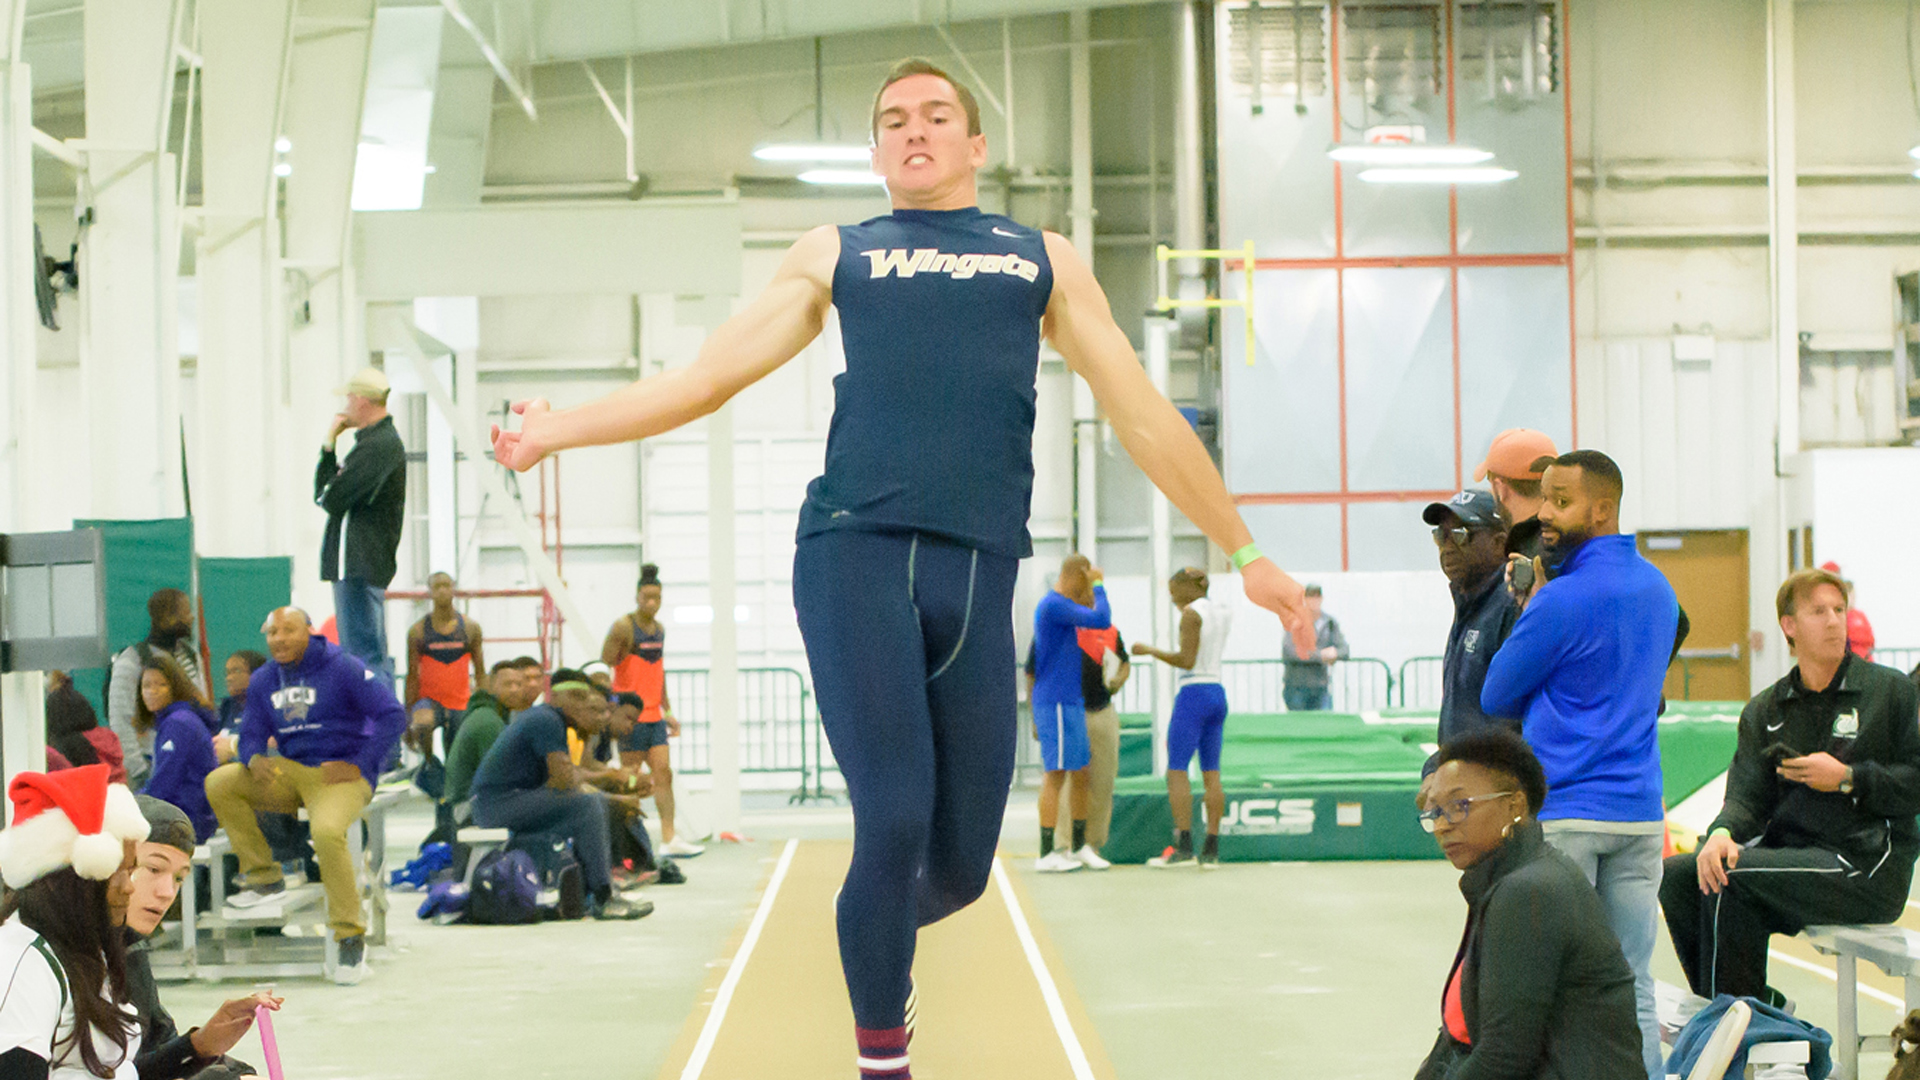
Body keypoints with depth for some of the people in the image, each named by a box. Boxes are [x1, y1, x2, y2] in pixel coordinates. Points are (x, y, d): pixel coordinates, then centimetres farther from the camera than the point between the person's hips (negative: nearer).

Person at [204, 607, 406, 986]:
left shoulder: (343, 668, -7)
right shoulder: (264, 681, 10)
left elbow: (392, 716, -9)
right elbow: (251, 735, 11)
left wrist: (359, 766, -16)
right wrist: (254, 760, -14)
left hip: (340, 776, -6)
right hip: (290, 774, 6)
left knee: (326, 831, -36)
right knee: (219, 784, -12)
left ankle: (350, 937, -25)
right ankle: (262, 875, -4)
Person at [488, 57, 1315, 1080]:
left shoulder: (1043, 258, 22)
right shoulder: (835, 255, 20)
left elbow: (1143, 416, 22)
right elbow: (706, 375, 17)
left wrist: (1244, 551, 20)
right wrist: (560, 427, 11)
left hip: (979, 572, 2)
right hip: (854, 549, -2)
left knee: (960, 861, 1)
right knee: (894, 823, -13)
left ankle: (880, 932, 37)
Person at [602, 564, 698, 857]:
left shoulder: (659, 628, 12)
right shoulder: (624, 627, -10)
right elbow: (603, 665, -12)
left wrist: (667, 710, 21)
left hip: (653, 714, 7)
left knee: (663, 772, 2)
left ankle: (669, 838, 2)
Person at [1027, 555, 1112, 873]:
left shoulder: (1059, 605, 17)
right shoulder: (1053, 605, -15)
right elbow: (1102, 620, -20)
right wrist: (1097, 584, -8)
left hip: (1071, 704, 10)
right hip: (1057, 703, -10)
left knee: (1083, 774, 12)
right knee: (1057, 775, -8)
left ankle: (1080, 847, 20)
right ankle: (1047, 854, -6)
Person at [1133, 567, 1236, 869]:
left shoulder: (1192, 613, -10)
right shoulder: (1224, 611, 13)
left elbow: (1187, 660, -16)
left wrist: (1150, 651, -5)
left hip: (1194, 694, -8)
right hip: (1218, 694, 8)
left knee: (1176, 770, -7)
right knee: (1211, 773, 6)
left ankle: (1183, 846, -14)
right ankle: (1212, 850, 3)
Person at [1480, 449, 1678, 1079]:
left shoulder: (1563, 600, -13)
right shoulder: (1658, 589, 12)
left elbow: (1496, 698, -3)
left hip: (1563, 814, -7)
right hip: (1640, 813, 7)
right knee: (1633, 991, 7)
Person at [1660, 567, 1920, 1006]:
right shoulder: (1764, 711, 14)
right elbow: (1747, 795, 3)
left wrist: (1848, 779, -15)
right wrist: (1722, 832, -20)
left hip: (1867, 864, -6)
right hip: (1789, 851, 6)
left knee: (1731, 879, -26)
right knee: (1677, 873, -13)